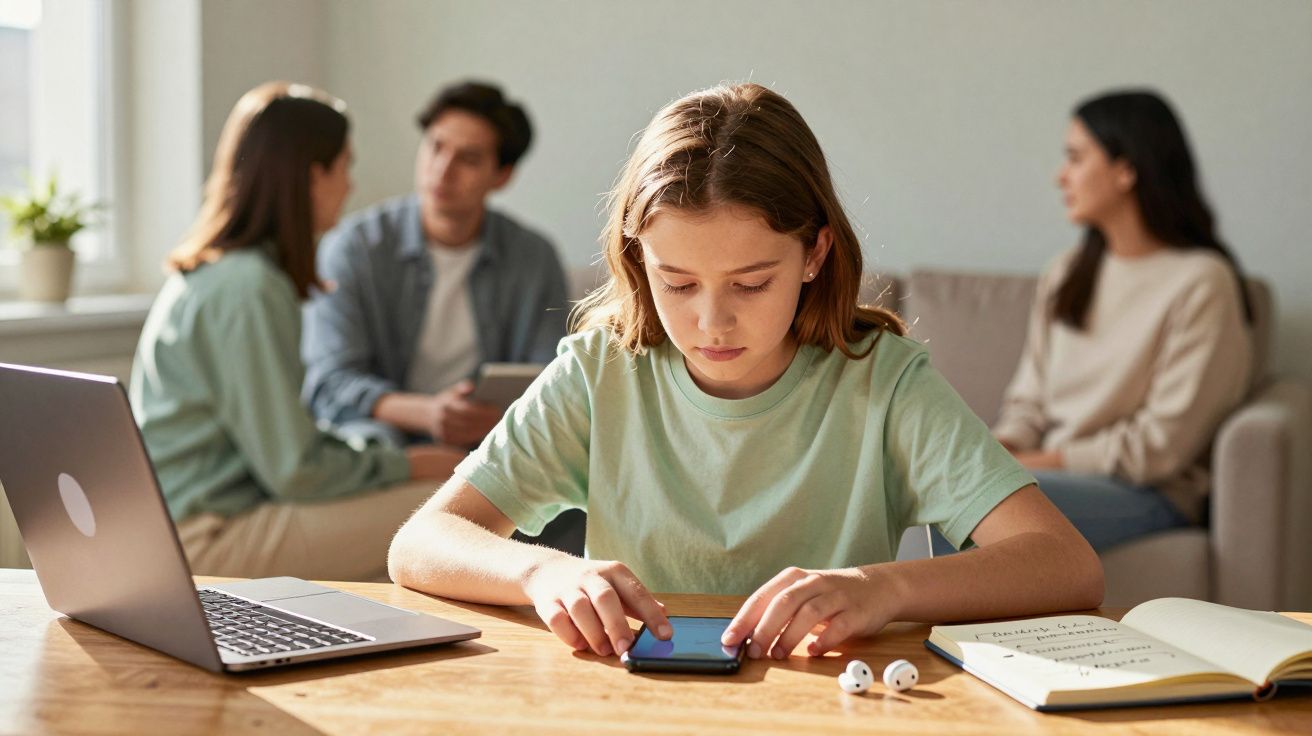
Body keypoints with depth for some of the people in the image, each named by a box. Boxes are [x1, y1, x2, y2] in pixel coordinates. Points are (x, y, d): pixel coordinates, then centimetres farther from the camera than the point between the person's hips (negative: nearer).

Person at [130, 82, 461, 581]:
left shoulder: (212, 273, 14)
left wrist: (397, 460, 7)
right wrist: (406, 466, -5)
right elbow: (294, 470, -19)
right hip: (208, 542, -10)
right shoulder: (248, 288, -18)